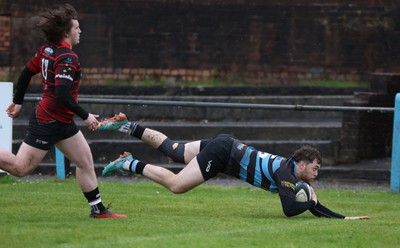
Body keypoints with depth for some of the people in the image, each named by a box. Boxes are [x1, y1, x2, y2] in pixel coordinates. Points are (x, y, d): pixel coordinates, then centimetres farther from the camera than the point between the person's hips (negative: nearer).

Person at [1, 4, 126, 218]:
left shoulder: (47, 50, 6)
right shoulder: (68, 58, -21)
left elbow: (26, 73, 15)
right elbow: (62, 94, -28)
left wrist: (17, 101, 28)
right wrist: (85, 116, -19)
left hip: (62, 123, 10)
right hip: (48, 122, -10)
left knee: (86, 161, 10)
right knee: (20, 167, -4)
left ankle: (98, 209, 13)